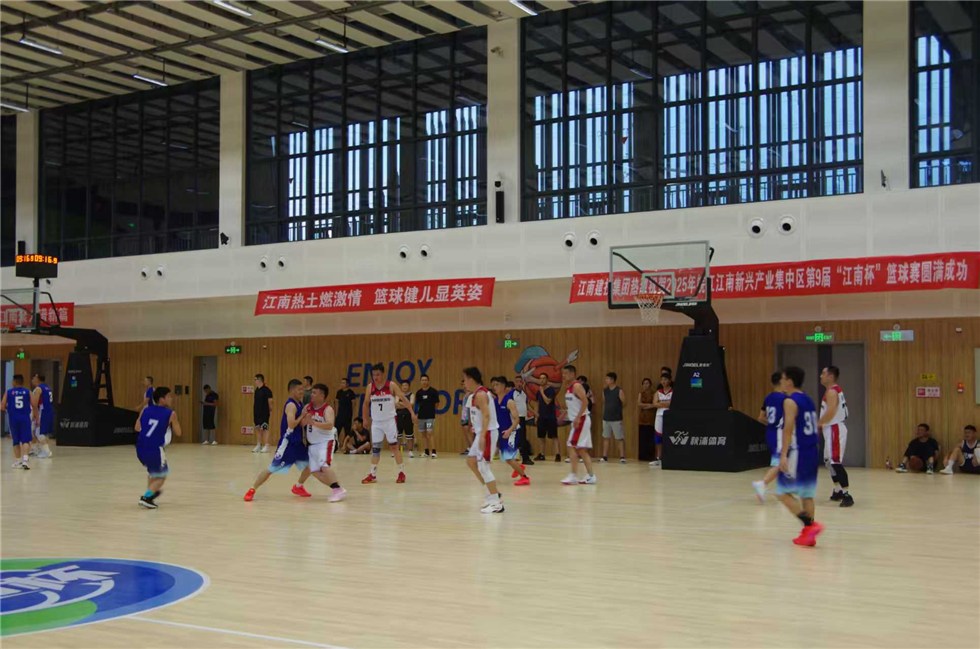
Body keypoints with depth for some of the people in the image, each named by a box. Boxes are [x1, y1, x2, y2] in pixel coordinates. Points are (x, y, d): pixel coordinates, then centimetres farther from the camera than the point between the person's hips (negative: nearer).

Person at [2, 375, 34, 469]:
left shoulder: (8, 392, 3)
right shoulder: (28, 392, 3)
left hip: (13, 419, 1)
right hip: (25, 418, -1)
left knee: (16, 441, 13)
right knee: (25, 440, -1)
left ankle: (17, 461, 18)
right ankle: (25, 459, -20)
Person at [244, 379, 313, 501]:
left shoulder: (299, 403, 10)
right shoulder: (291, 405, -18)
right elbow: (291, 424, -30)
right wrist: (302, 416, -16)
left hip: (298, 442, 9)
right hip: (288, 442, -9)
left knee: (310, 465, 11)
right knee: (272, 468, -7)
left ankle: (298, 487, 30)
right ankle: (252, 490, 2)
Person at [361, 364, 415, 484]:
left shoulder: (391, 385, -8)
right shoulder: (370, 387, 1)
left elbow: (403, 399, -6)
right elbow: (366, 403, 12)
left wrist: (412, 413, -13)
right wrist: (365, 419, 11)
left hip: (389, 420, -3)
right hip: (376, 422, 3)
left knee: (394, 446, -2)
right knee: (375, 448, 5)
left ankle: (401, 473, 4)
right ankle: (373, 475, 11)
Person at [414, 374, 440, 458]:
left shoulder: (433, 391, -5)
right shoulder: (418, 393, 8)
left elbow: (437, 404, 0)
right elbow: (417, 404, 15)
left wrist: (432, 407, -10)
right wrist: (415, 413, 9)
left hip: (430, 416, -5)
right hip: (421, 416, 5)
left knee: (429, 434, -11)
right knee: (423, 434, 8)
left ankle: (433, 452, -10)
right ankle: (426, 452, 16)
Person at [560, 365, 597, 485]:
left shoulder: (577, 386, -14)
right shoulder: (568, 388, 15)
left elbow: (585, 401, -23)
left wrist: (578, 418, -26)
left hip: (581, 420, -10)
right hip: (576, 420, 10)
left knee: (572, 447, -11)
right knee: (581, 449, 10)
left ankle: (573, 476, -10)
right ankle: (590, 476, 12)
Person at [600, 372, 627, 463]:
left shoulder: (619, 391, -8)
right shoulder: (605, 390, 8)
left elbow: (624, 403, -8)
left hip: (616, 419, -6)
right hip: (606, 418, 6)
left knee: (620, 438, -2)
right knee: (605, 437, 9)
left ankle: (622, 457, 1)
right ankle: (605, 457, 16)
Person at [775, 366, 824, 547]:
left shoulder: (790, 401, -11)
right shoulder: (808, 400, 15)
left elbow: (788, 429, -20)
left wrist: (783, 454, -24)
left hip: (798, 452, -9)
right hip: (812, 451, 9)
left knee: (783, 492, -3)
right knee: (806, 494, 12)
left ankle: (810, 525, -14)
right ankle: (808, 534, 12)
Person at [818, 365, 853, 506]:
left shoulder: (832, 392, -16)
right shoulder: (834, 391, 16)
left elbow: (830, 413, -27)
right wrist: (821, 424, 13)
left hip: (835, 430, -11)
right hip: (832, 429, 11)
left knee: (836, 462, -14)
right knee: (829, 461, 18)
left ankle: (847, 495, -16)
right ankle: (838, 491, 27)